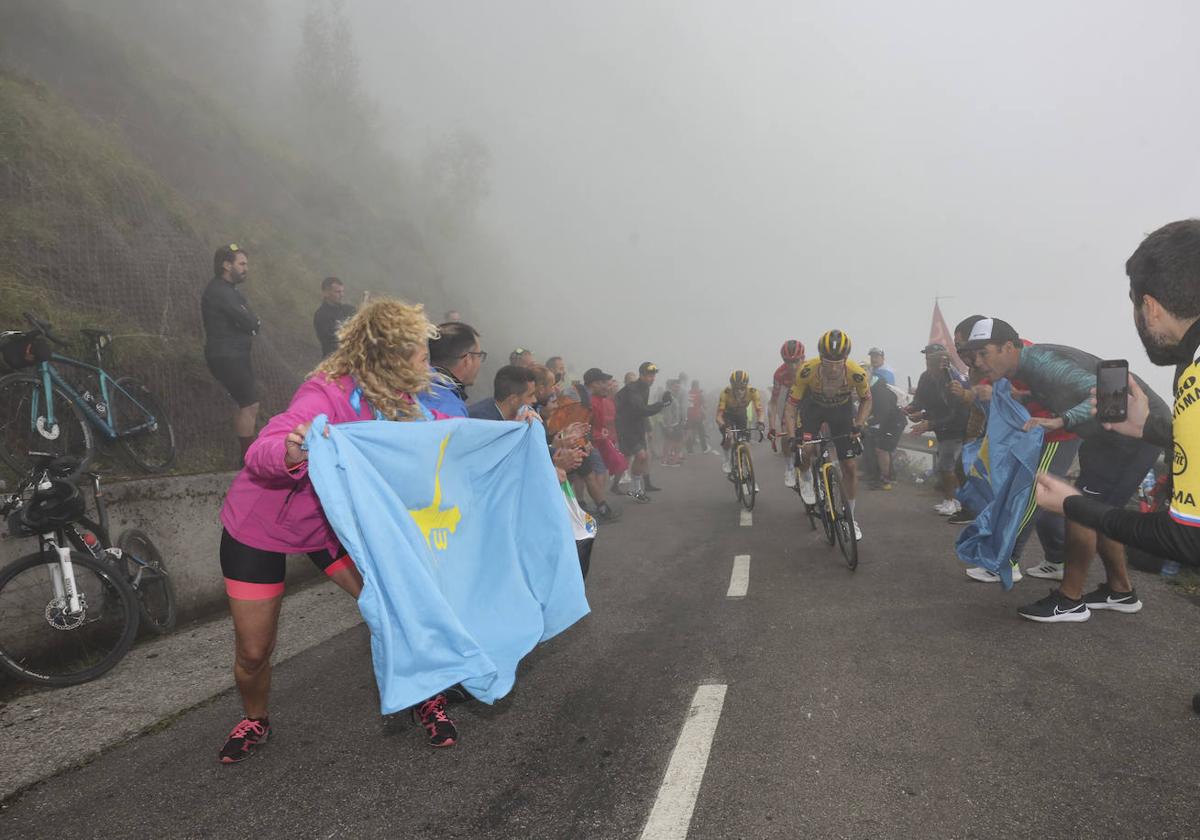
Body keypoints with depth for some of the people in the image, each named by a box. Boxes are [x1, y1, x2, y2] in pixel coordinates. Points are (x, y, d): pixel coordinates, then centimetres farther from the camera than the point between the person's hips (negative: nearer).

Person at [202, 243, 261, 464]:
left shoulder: (227, 290, 16)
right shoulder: (219, 291, -17)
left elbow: (249, 322, 13)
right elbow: (251, 323, -21)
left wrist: (251, 323, -8)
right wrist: (255, 323, 0)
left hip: (236, 355, 10)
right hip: (227, 357, -10)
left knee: (246, 405, 14)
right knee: (250, 405, -9)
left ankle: (248, 453, 21)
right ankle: (248, 457, -4)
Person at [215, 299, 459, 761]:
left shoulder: (396, 402, -12)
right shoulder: (328, 396, -34)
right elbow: (260, 455, -40)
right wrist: (292, 452, -63)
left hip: (331, 521, 5)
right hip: (259, 527, -5)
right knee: (253, 651, 6)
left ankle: (426, 698, 18)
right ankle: (255, 720, 38)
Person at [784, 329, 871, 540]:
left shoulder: (857, 373, -32)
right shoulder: (807, 371, -35)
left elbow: (866, 400, -10)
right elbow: (791, 405, -25)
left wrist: (859, 424, -24)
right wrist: (791, 437, -36)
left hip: (842, 409, 1)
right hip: (813, 407, 0)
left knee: (850, 467, -2)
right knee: (804, 450, -25)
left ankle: (851, 518, 17)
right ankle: (805, 478, 12)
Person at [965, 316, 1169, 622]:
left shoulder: (1041, 360, -24)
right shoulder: (1028, 367, 5)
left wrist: (1060, 421, -46)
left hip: (1141, 428, -10)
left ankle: (1070, 601, -2)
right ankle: (1120, 591, 27)